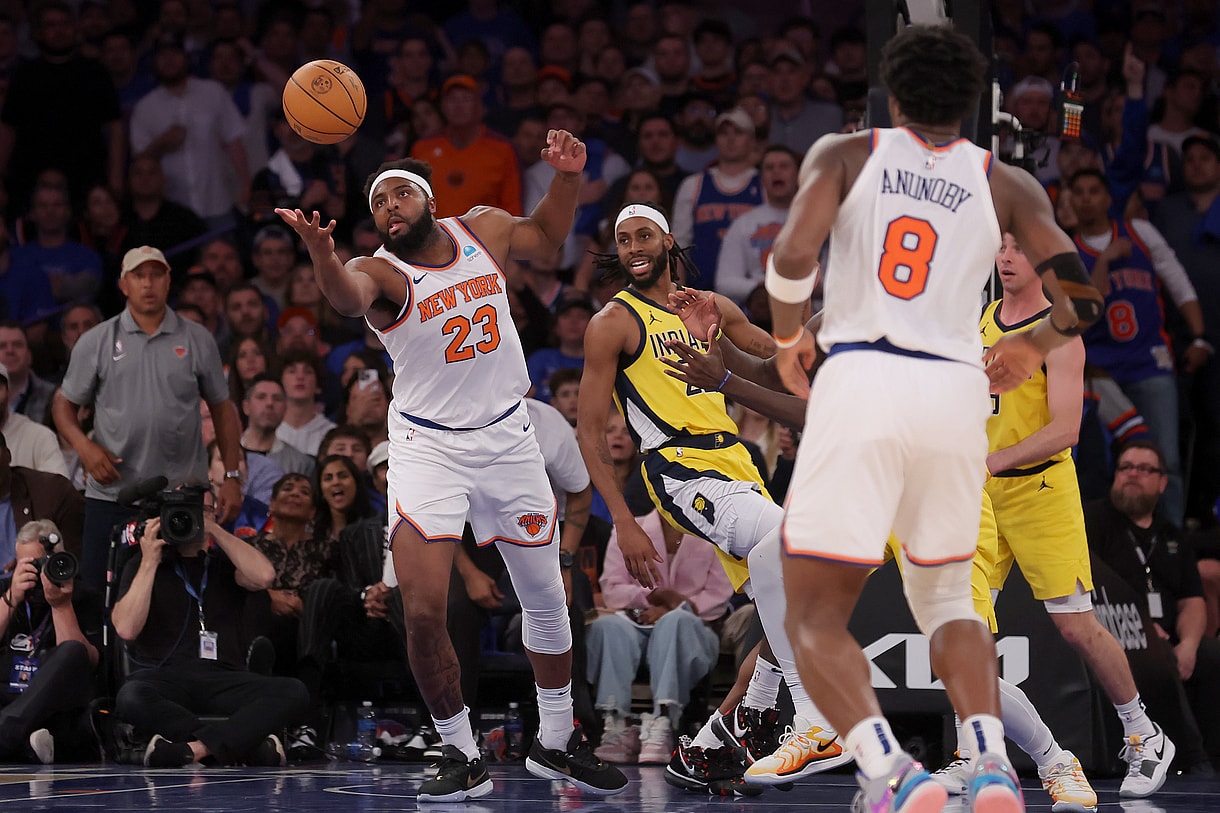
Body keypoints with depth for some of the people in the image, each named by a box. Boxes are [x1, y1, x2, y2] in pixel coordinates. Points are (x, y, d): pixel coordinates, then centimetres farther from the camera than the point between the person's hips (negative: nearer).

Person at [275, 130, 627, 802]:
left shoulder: (484, 229, -2)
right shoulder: (382, 270, -16)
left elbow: (545, 237, 21)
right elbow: (349, 296, -42)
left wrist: (567, 177, 3)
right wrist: (321, 252, -64)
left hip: (506, 437, 4)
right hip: (427, 445, -4)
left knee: (546, 600, 13)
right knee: (423, 612, -16)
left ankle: (556, 744, 33)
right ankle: (461, 758, 1)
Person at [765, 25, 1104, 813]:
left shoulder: (844, 155, 9)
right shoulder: (1006, 185, 13)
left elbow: (792, 255, -7)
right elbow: (1081, 293, 3)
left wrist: (788, 341, 11)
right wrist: (1033, 347, 24)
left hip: (859, 384, -3)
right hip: (955, 392, 3)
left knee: (816, 615, 3)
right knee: (946, 596, 23)